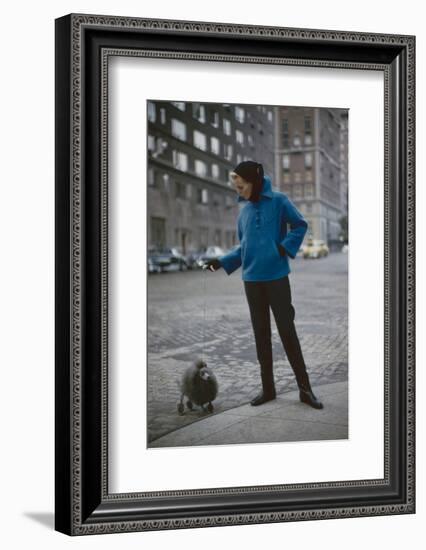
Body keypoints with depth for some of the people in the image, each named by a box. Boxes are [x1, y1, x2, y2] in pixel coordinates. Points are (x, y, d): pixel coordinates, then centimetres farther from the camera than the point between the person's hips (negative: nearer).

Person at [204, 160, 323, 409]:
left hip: (277, 277, -5)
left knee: (287, 331, -4)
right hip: (252, 280, 5)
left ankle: (305, 388, 4)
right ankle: (268, 388, 15)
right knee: (261, 333, 8)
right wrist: (222, 262, 4)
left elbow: (300, 225, -2)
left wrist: (285, 248, -13)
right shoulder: (244, 211, 9)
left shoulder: (279, 201, -5)